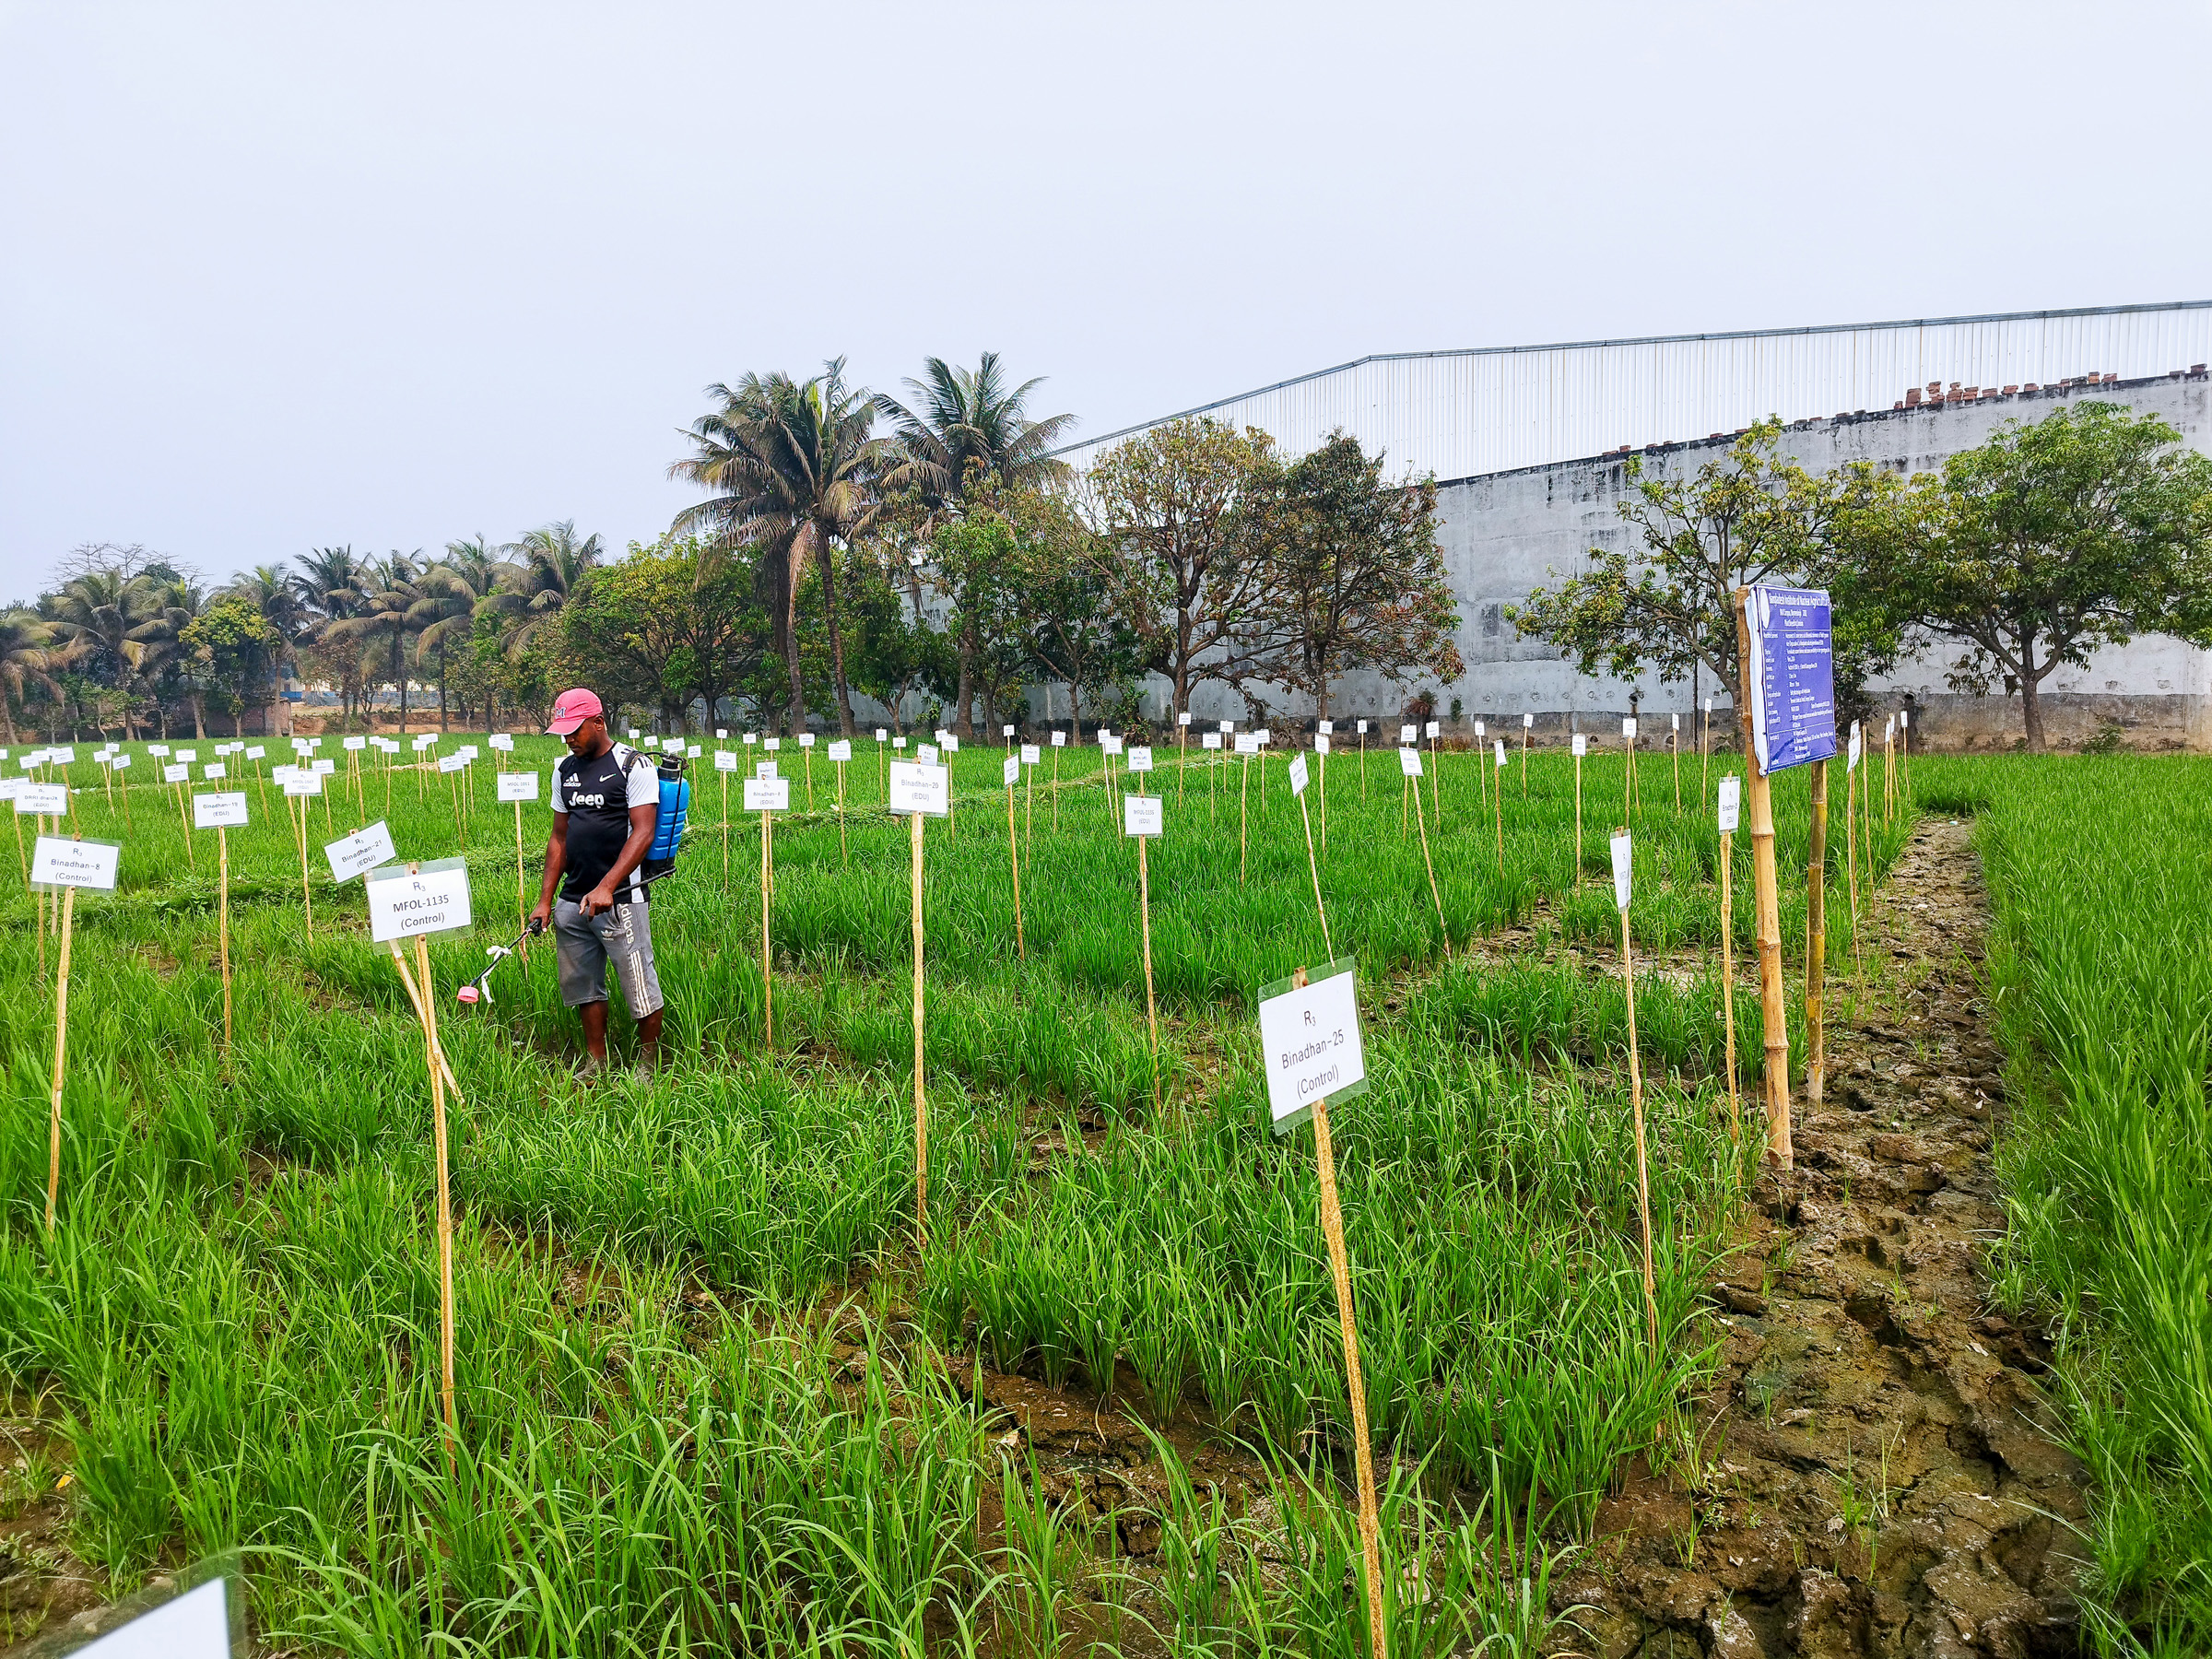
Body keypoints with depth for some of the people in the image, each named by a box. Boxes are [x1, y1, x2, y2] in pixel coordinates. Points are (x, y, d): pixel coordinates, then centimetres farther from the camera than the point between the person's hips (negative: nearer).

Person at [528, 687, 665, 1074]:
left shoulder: (634, 765, -6)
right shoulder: (565, 772, 14)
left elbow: (642, 832, -14)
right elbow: (559, 836, 18)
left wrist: (606, 888, -22)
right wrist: (545, 900, 12)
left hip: (620, 900, -6)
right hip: (571, 901, 7)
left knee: (639, 985, -2)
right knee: (583, 985, 12)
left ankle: (649, 1063, 14)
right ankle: (596, 1064, 24)